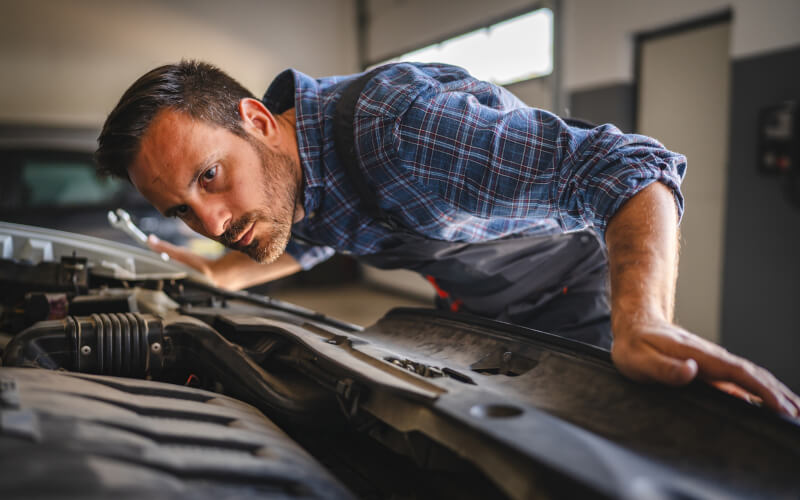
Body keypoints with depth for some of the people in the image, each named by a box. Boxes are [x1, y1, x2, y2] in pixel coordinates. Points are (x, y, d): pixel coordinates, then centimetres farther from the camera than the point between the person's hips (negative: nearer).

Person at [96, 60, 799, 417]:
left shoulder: (400, 121, -41)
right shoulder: (283, 175, -12)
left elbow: (626, 167, -42)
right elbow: (309, 239, 14)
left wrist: (643, 321, -58)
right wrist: (219, 277, 2)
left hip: (584, 286, -6)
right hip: (472, 310, 7)